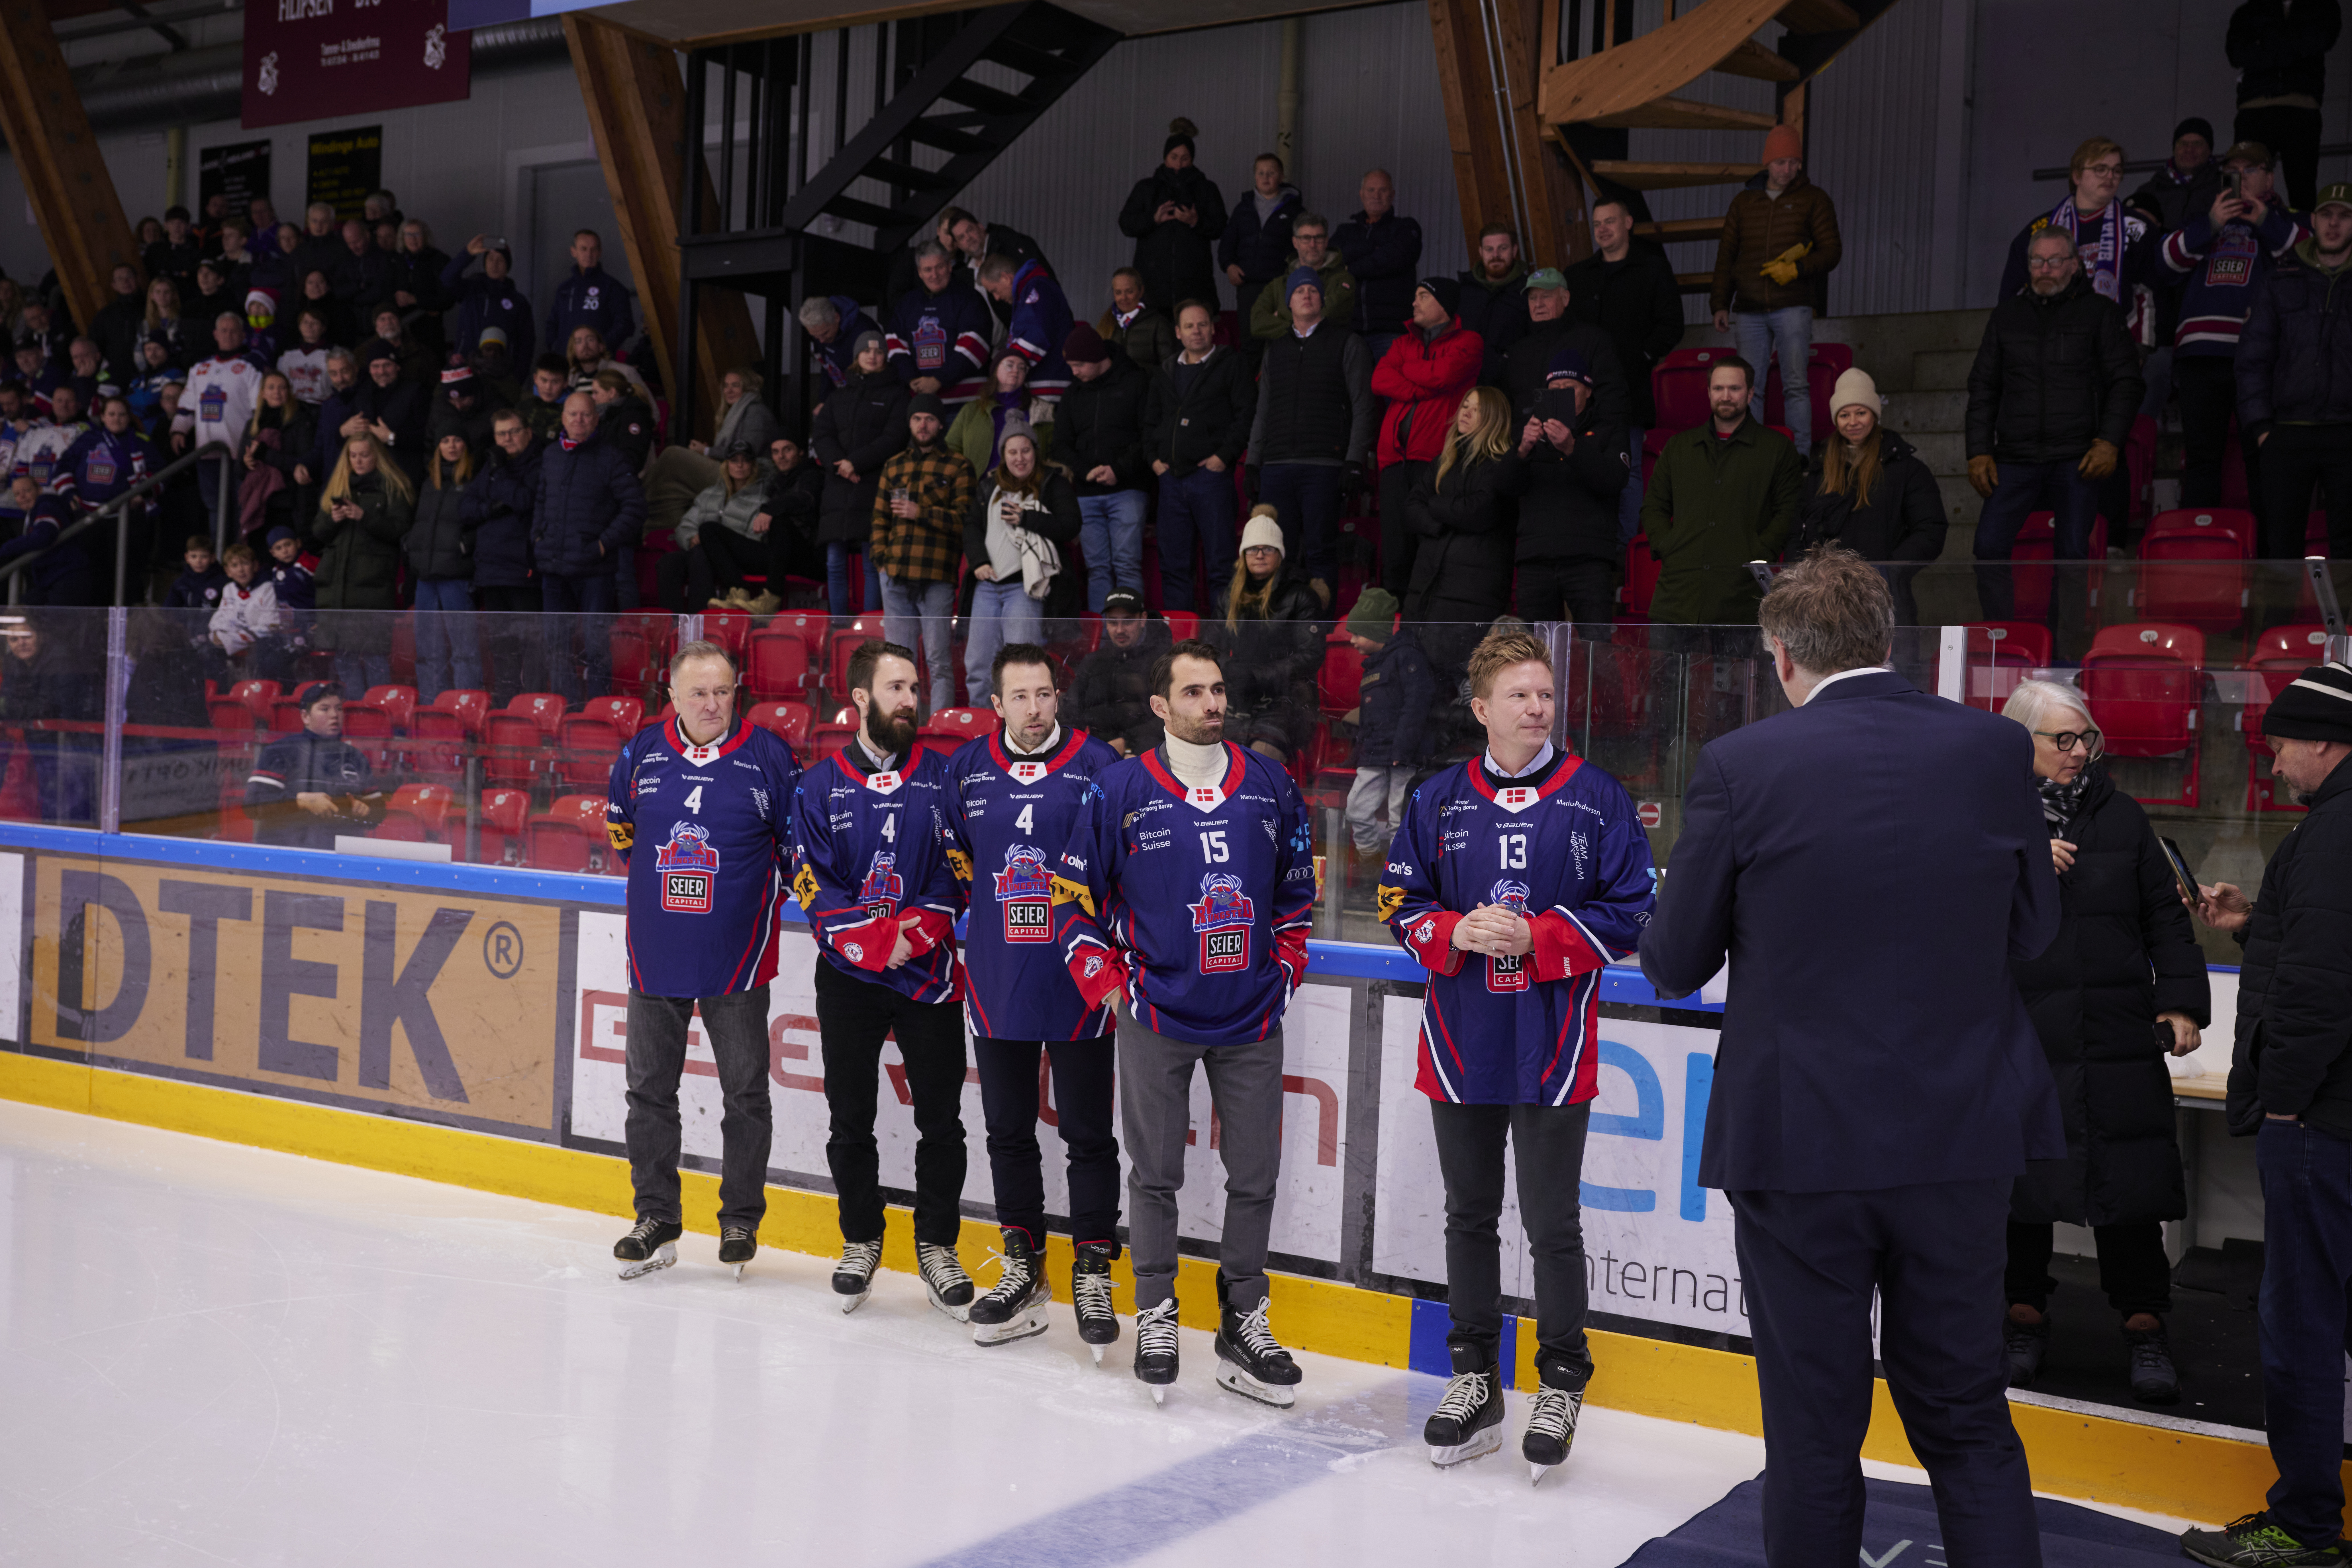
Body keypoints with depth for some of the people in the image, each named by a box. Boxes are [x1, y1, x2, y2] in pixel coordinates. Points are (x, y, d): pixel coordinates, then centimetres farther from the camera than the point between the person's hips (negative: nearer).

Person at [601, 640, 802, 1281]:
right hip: (655, 956, 3)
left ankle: (741, 1220, 17)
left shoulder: (769, 757, -7)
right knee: (650, 1088, 8)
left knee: (744, 1093, 5)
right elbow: (620, 828, 20)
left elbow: (799, 839, 4)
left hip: (736, 957, -3)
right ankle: (656, 1218, 20)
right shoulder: (640, 754, 1)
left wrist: (773, 892, 5)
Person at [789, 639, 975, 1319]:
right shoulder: (820, 786, 1)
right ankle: (861, 1239, 26)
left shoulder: (943, 778, 2)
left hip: (930, 976, 0)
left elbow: (959, 872, -2)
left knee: (941, 1120, 3)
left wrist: (915, 931, -16)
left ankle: (937, 1245, 18)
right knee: (851, 1119, 9)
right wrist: (871, 939, -16)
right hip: (849, 978, 0)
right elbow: (813, 885, -3)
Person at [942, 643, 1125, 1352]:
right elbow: (948, 854, 20)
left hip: (1078, 982, -3)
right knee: (1008, 1131, 12)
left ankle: (1093, 1273, 16)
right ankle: (1024, 1271, 26)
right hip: (996, 982, 4)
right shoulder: (967, 768, 6)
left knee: (1088, 1132, 4)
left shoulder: (1098, 764, -5)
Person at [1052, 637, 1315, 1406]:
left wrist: (1284, 970, 10)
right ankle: (1155, 1317, 22)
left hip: (1251, 1022, 3)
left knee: (1255, 1175, 7)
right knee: (1155, 1175, 6)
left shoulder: (1270, 785, 4)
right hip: (1157, 1017, -2)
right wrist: (1107, 983, -1)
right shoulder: (1121, 790, -4)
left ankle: (1243, 1323, 21)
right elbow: (1075, 895, 3)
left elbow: (1297, 887, 16)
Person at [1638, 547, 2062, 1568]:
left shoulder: (1740, 766, -11)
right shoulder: (1995, 748, -3)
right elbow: (2032, 932, 8)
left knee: (1813, 1432, 11)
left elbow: (1675, 966, -4)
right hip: (1964, 1139, 3)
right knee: (1968, 1418, 18)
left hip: (1800, 1142, -3)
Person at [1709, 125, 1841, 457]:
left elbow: (1832, 251, 3)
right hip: (1749, 310, 3)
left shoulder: (1813, 199, 8)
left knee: (1796, 384, -10)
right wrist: (1720, 304, 8)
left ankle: (1800, 457, -9)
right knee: (1749, 388, 0)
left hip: (1793, 307, -3)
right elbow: (1726, 255, 16)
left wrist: (1796, 269, -13)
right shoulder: (1744, 202, 16)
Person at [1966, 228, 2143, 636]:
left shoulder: (2099, 311, 9)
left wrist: (2111, 442, -7)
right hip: (2016, 457, 2)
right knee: (1989, 547, -13)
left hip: (2078, 457, -2)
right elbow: (1983, 387, 17)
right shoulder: (2007, 315, 17)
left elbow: (2125, 381, 6)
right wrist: (1979, 451, 7)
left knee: (2074, 554, -9)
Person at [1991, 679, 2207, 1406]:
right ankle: (2025, 1315, 23)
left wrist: (2181, 1000, 2)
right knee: (2020, 1180, 7)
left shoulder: (2122, 819, 9)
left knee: (2128, 1183, 0)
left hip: (2117, 1042, 1)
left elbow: (2165, 916, 11)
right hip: (2015, 1039, -1)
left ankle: (2144, 1326, 14)